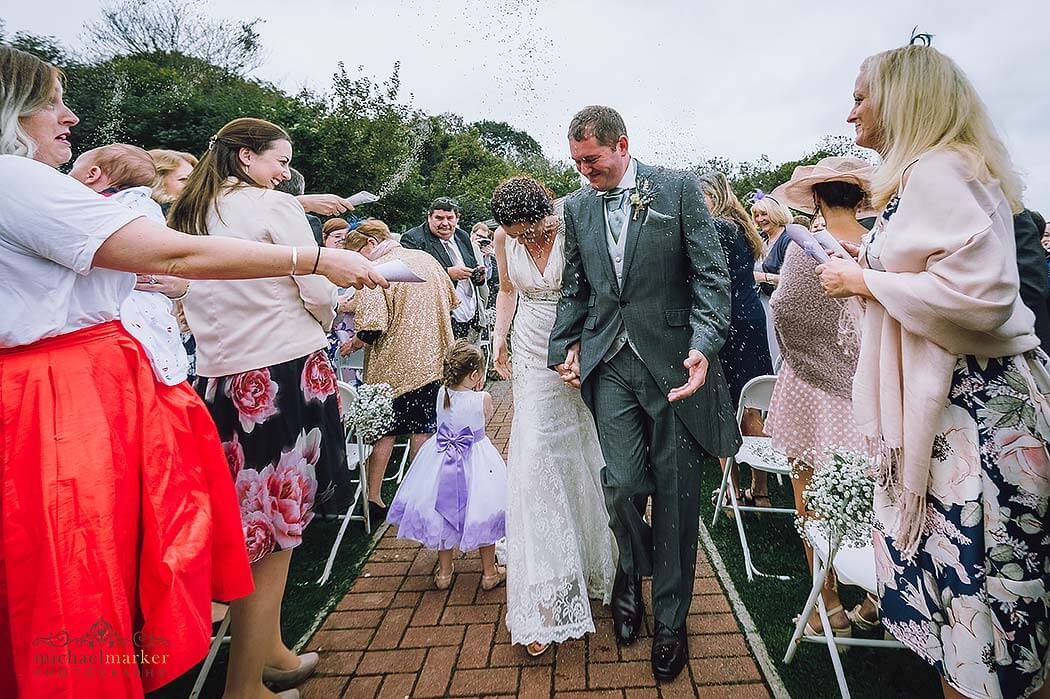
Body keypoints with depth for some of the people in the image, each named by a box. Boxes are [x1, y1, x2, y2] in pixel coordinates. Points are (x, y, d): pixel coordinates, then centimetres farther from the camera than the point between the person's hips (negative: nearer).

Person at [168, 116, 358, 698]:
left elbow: (194, 298, 18)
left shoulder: (187, 217, 14)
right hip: (286, 376, -7)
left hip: (220, 381, 7)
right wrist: (315, 329, 10)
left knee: (249, 522, 17)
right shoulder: (275, 206, -7)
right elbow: (321, 295, -10)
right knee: (275, 528, 2)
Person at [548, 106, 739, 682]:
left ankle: (670, 618, 25)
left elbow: (712, 275, -5)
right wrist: (565, 348, 9)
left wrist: (703, 345, -18)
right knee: (622, 482, -5)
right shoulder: (577, 207, 12)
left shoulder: (678, 189, 0)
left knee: (674, 493, 5)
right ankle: (632, 568, 30)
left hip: (672, 360, -2)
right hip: (610, 364, 3)